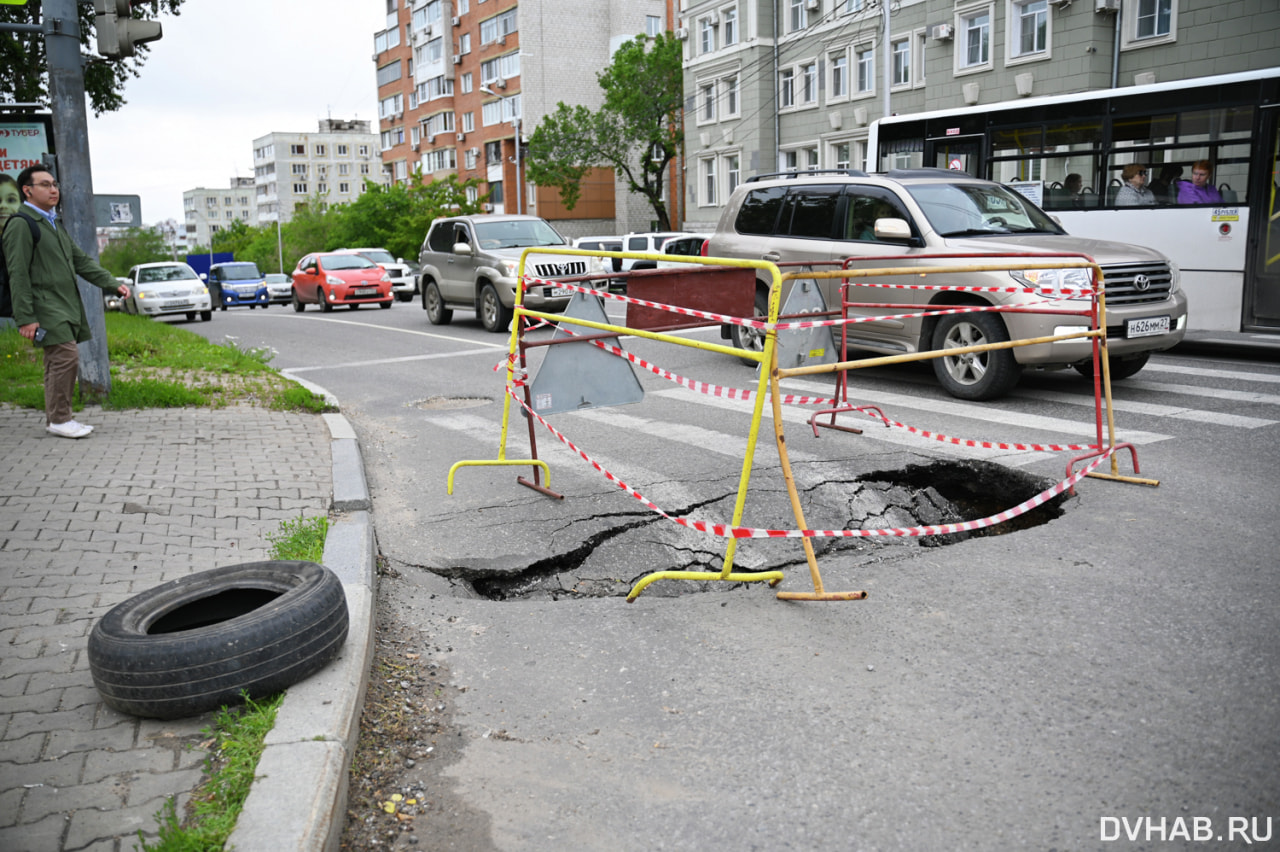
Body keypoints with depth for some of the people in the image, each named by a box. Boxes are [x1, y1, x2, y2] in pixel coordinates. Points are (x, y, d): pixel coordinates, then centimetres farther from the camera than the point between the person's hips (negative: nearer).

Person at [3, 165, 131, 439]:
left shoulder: (54, 224, 21)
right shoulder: (20, 226, -8)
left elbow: (81, 261, 22)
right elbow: (18, 275, -13)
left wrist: (113, 284, 10)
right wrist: (25, 318, -17)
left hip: (66, 307, 9)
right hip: (45, 307, -9)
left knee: (59, 361, 10)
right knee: (66, 356, -15)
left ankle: (54, 417, 18)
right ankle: (59, 419, -7)